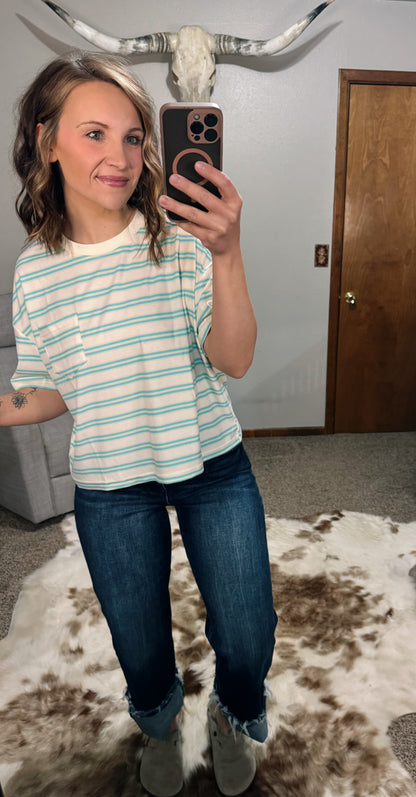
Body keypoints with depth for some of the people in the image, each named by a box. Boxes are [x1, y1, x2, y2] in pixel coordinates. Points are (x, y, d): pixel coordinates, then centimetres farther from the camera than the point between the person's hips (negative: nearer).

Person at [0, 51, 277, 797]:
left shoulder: (180, 238, -10)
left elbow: (234, 360, -19)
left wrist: (226, 254, -33)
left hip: (213, 470, -1)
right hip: (110, 490, 2)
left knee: (246, 645, 10)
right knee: (142, 653, 20)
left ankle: (231, 716, 49)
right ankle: (161, 724, 58)